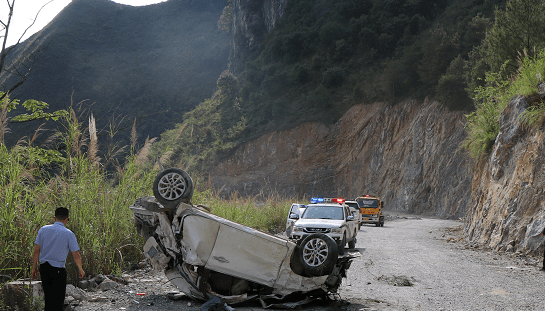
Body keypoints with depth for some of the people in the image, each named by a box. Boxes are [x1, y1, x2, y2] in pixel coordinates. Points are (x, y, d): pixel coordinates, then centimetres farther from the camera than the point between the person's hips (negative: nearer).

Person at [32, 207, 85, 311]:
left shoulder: (43, 229, 3)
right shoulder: (69, 234, -7)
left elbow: (36, 250, 3)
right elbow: (76, 255, -4)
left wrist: (34, 267, 11)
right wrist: (80, 270, 10)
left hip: (44, 267, 4)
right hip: (58, 269, -4)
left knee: (48, 296, 17)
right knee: (58, 298, 4)